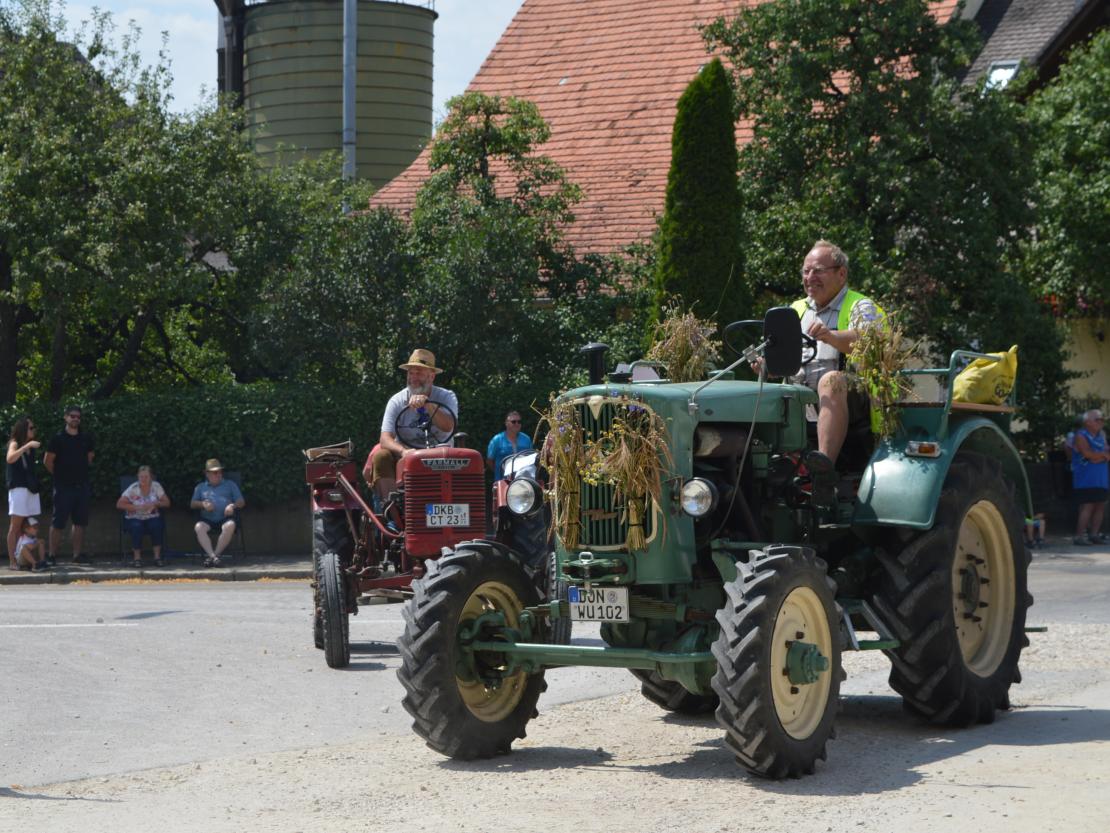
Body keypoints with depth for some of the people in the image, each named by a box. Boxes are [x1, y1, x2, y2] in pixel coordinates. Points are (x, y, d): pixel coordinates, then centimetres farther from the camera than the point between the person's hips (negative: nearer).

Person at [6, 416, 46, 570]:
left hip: (31, 488, 7)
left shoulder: (31, 446, 16)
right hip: (18, 488, -7)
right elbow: (10, 458, -24)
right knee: (15, 525, -7)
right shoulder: (15, 443, -4)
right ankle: (12, 561, -8)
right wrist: (27, 446, -28)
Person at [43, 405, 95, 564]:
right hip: (63, 487, -5)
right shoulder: (58, 438, -6)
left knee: (80, 521, 7)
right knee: (58, 522, -3)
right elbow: (48, 461, -4)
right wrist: (59, 475, 3)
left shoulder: (86, 438, 7)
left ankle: (77, 555, 12)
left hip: (82, 485, 5)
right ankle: (52, 555, 0)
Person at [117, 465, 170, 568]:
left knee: (157, 525, -32)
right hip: (135, 518, -1)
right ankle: (137, 557, -18)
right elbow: (119, 504, -10)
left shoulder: (156, 486, 0)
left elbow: (167, 503, 1)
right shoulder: (133, 489, -5)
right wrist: (136, 507, -22)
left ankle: (157, 556, -19)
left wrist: (155, 504, -20)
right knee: (137, 527, -35)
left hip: (152, 518, 1)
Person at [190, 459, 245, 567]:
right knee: (199, 527, -34)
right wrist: (203, 504, -5)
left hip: (225, 518, -1)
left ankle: (216, 554, -32)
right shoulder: (200, 487, 25)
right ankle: (212, 556, -40)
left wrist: (233, 505, -8)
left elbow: (241, 502, 15)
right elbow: (192, 504, 17)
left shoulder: (230, 485, 22)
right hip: (207, 519, 1)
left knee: (230, 525, -37)